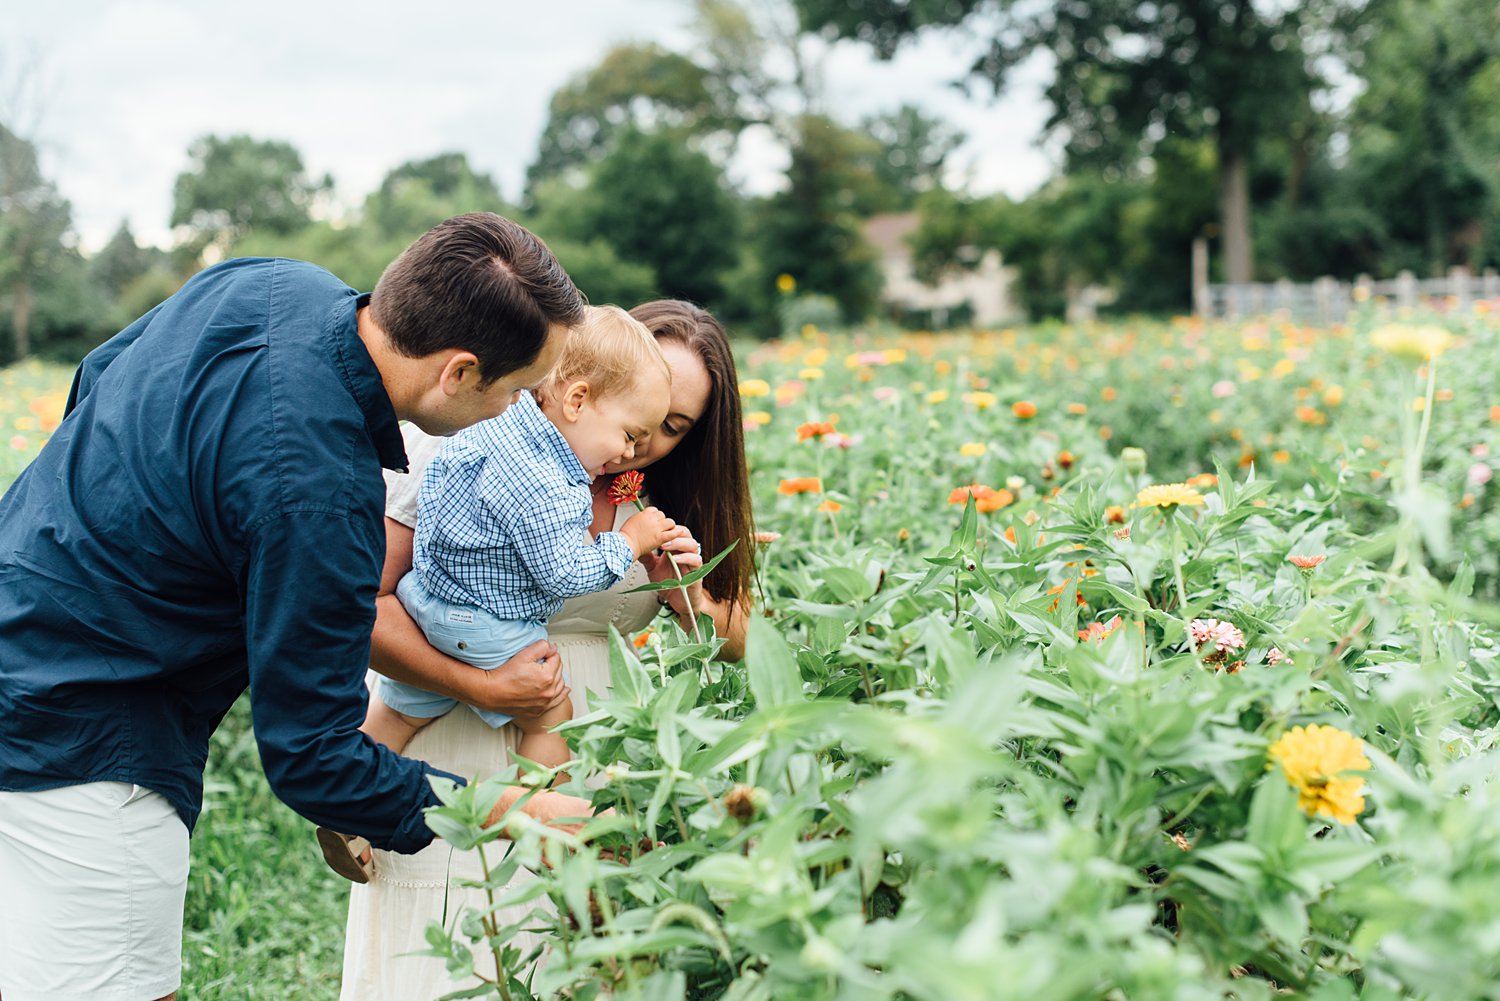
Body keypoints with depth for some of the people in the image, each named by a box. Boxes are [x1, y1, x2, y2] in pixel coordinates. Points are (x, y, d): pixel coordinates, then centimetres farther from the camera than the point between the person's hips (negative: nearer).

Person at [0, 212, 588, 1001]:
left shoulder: (273, 284, -5)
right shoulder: (319, 496, -31)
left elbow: (95, 378, 14)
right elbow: (310, 757, -22)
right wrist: (501, 815, -12)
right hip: (76, 741, -10)